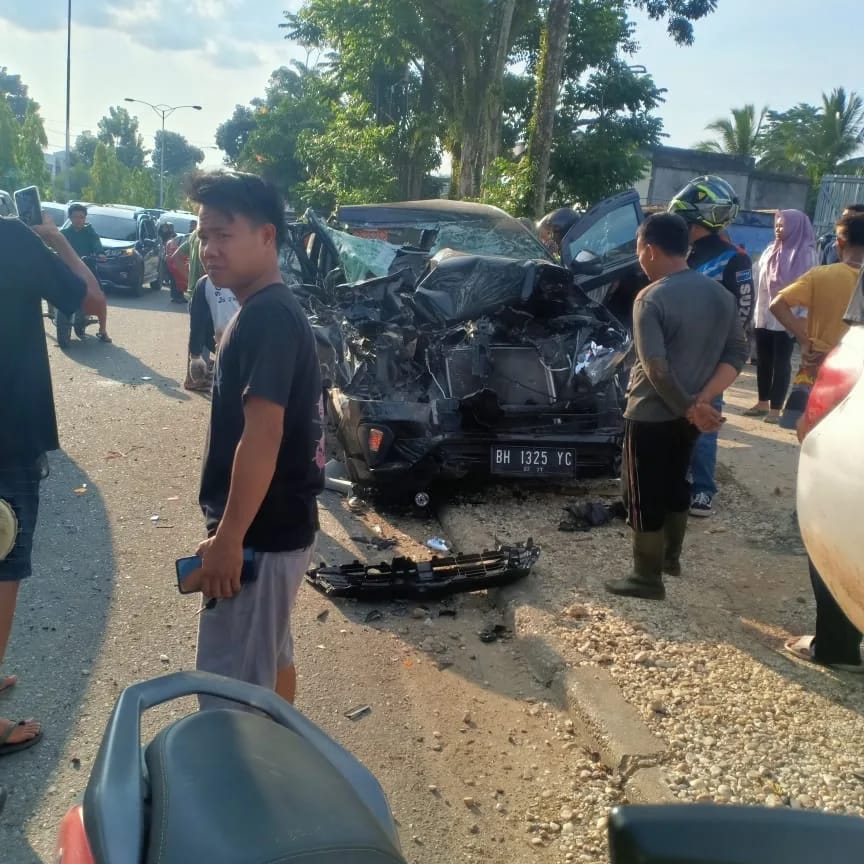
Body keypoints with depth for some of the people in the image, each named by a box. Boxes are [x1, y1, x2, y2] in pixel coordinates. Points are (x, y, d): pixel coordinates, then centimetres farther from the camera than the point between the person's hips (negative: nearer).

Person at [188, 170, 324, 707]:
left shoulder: (266, 317, -20)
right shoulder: (270, 311, 12)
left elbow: (263, 435, -27)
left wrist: (228, 538, -24)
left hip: (262, 533, -10)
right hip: (277, 524, 10)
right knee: (270, 656, 23)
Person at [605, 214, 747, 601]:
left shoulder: (651, 299, -19)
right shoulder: (720, 293, 3)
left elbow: (656, 369, -26)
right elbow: (737, 353, 2)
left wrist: (689, 408, -16)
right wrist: (703, 400, -7)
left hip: (651, 415, -7)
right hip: (688, 414, 7)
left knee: (644, 496, 5)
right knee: (676, 485, 23)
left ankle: (647, 578, 14)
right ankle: (671, 557, 37)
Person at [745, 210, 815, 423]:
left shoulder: (806, 254, -6)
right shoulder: (771, 250, 12)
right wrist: (758, 310, 10)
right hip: (765, 315, 6)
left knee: (781, 362, 0)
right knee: (763, 360, 10)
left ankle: (775, 409, 5)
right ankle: (763, 403, 21)